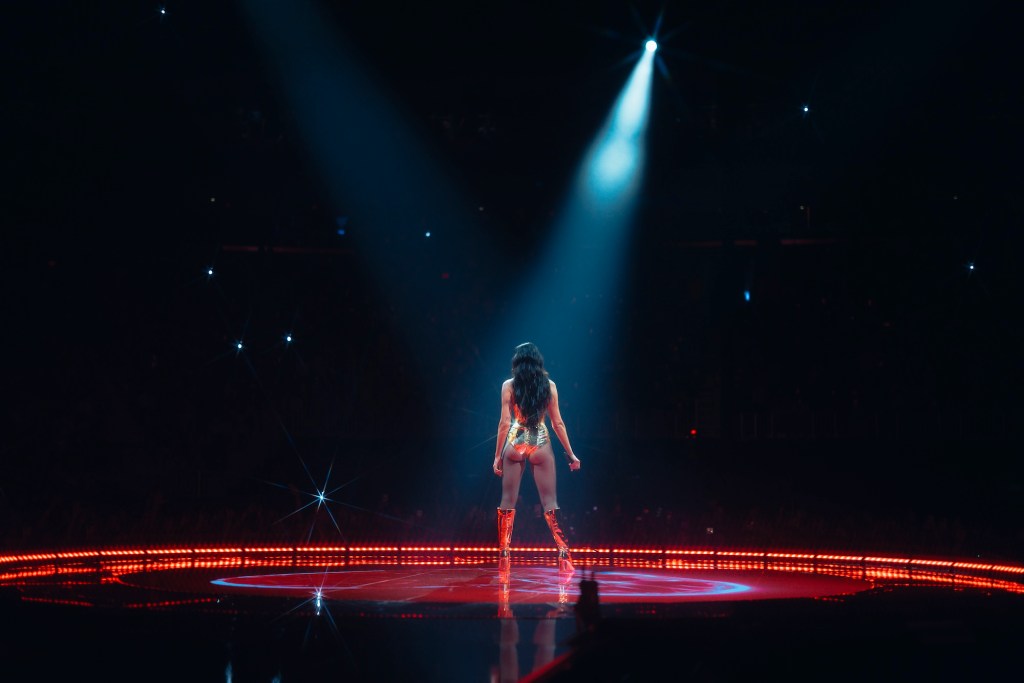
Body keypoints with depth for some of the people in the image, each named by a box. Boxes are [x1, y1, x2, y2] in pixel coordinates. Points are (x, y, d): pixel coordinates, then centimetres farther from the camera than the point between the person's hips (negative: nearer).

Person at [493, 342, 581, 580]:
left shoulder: (509, 386, -2)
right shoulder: (549, 385, 1)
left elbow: (504, 423, -4)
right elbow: (557, 423, 2)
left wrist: (498, 455, 3)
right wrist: (570, 453, 10)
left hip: (514, 445, 0)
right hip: (541, 445, 0)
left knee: (508, 502, 7)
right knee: (549, 502, 2)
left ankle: (504, 561, 4)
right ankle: (564, 557, -6)